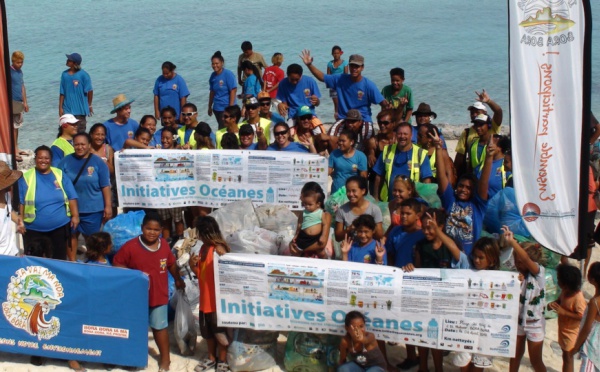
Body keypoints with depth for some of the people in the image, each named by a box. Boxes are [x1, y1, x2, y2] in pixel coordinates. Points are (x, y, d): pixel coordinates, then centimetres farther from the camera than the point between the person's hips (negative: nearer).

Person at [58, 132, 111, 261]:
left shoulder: (98, 163, -3)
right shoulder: (66, 161, 2)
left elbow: (105, 186, -3)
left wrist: (108, 206, -7)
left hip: (93, 209, -2)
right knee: (71, 235, 11)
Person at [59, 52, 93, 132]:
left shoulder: (83, 74, -10)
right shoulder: (64, 74, 3)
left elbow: (90, 91, -4)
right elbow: (62, 93, 5)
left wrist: (89, 105, 1)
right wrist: (60, 107, 3)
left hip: (80, 109, -4)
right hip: (67, 110, 4)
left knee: (80, 132, 6)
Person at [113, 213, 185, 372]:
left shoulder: (164, 245, -4)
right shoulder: (130, 246, -16)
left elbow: (171, 263, 13)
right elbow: (116, 264, -9)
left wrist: (178, 280, 26)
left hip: (159, 295, 2)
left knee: (160, 326, 12)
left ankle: (165, 357, 26)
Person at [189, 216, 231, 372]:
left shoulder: (219, 249, -18)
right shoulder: (203, 248, 7)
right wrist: (193, 265, -4)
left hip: (217, 298, -8)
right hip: (205, 298, 8)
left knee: (219, 330, 6)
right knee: (206, 329, 19)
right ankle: (211, 358, 35)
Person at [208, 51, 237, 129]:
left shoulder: (228, 74, -11)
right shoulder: (213, 75, 7)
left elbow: (233, 91, -13)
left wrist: (231, 108, -17)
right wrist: (210, 107, 18)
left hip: (226, 108, -6)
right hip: (217, 108, 6)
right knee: (221, 128, 13)